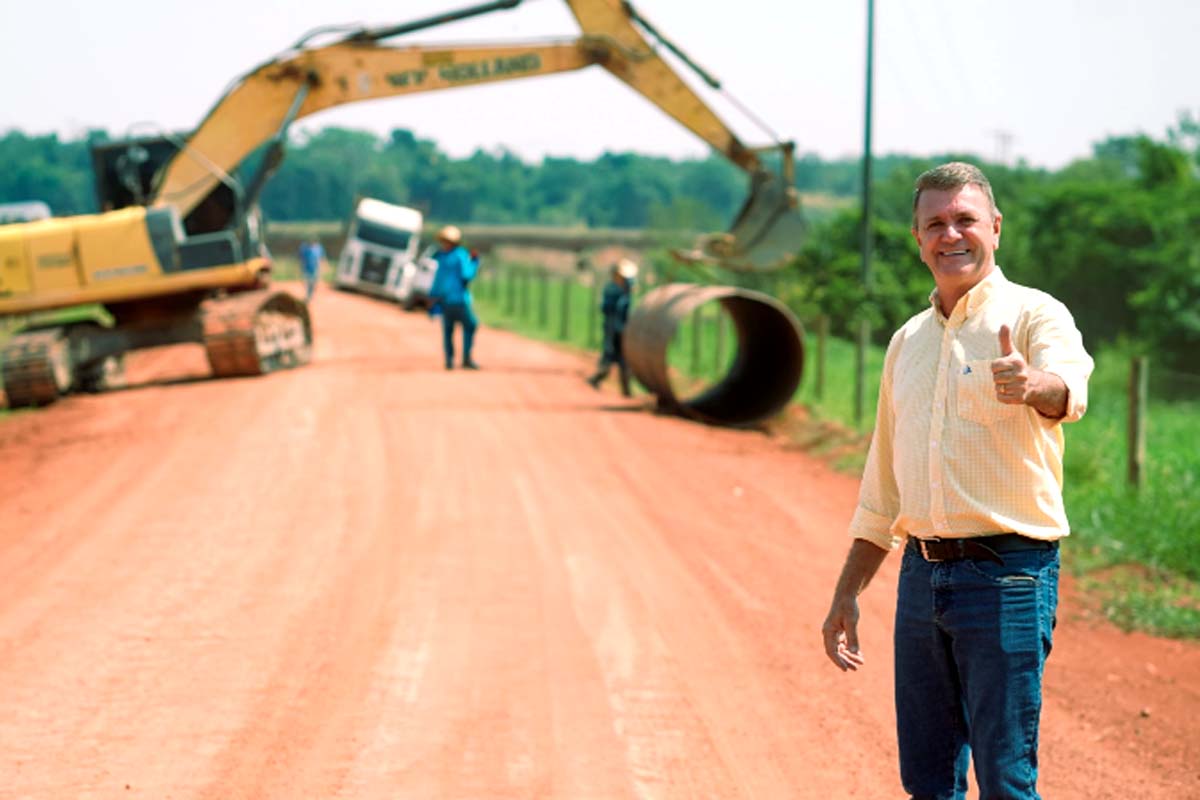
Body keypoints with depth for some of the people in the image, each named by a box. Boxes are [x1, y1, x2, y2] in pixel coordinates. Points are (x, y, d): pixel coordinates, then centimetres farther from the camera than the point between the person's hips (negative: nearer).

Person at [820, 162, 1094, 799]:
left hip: (1008, 574, -6)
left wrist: (1032, 384, -51)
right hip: (921, 573, 6)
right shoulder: (907, 341, 16)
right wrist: (847, 593, 19)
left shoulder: (1035, 315, -4)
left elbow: (1067, 389, -28)